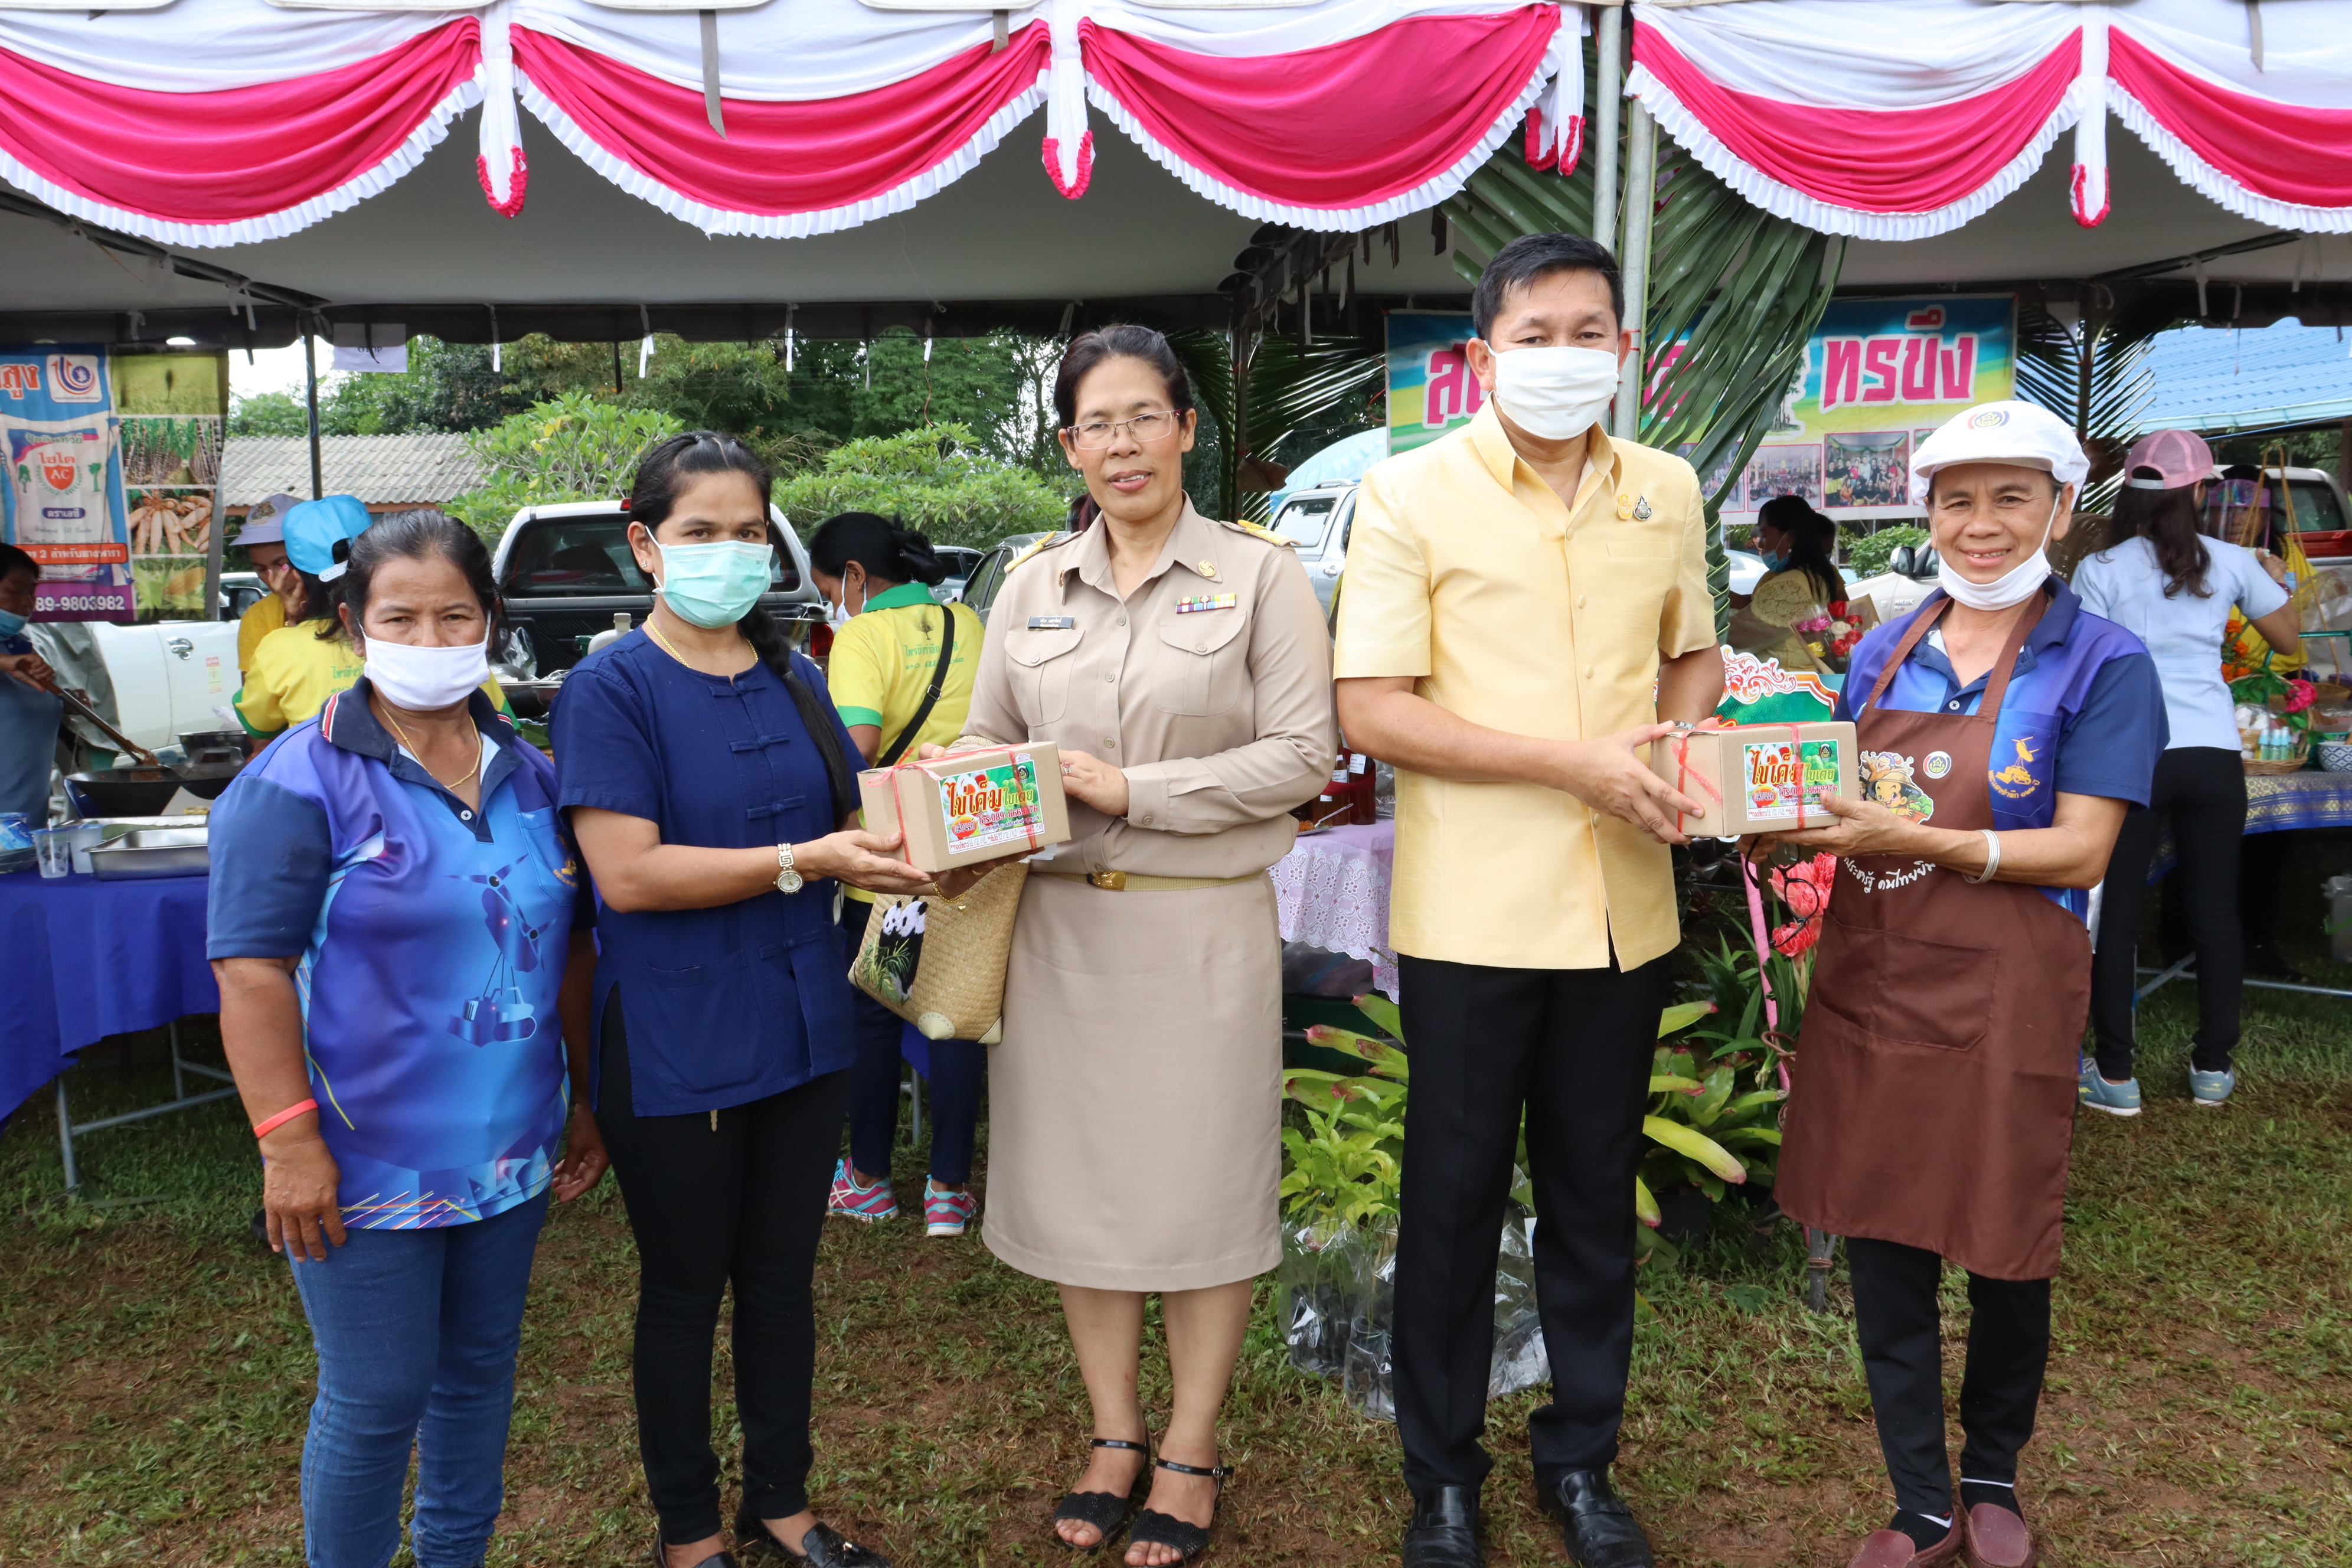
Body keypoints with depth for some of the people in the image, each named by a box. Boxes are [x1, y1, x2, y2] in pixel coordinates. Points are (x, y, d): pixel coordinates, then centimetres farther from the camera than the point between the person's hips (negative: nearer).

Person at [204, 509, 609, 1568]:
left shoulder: (527, 774, 5)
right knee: (375, 1401, 6)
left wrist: (585, 1099, 12)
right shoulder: (301, 781, -12)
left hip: (510, 1151, 6)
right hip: (369, 1163, -5)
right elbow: (251, 970, -15)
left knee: (481, 1370, 19)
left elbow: (569, 946, 12)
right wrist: (290, 1142, -20)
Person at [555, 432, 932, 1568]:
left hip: (801, 1033, 5)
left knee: (784, 1276, 17)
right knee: (685, 1292, 12)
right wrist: (801, 860, -24)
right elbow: (629, 874, -19)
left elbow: (846, 827, 14)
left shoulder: (795, 682, 8)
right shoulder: (610, 688, -10)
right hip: (675, 1050, -5)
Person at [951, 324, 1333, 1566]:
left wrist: (1133, 790, -15)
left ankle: (1190, 1449, 27)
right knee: (1077, 1177, 12)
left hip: (1201, 926, -3)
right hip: (1060, 926, 4)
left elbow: (1301, 755, -9)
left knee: (1201, 1184, 7)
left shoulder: (1259, 572, -3)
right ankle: (1113, 1432, 32)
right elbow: (987, 746, 11)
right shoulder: (1032, 582, 8)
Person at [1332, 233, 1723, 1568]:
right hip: (1472, 910, -4)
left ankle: (1582, 1460, 36)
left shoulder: (1668, 490, 8)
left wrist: (1678, 741, -2)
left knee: (1597, 1193, 16)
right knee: (1457, 1194, 9)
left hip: (1625, 908, 4)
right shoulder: (1412, 493, -6)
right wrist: (1577, 763, -18)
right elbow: (1372, 711, -12)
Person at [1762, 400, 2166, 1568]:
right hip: (1867, 984, 4)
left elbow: (2079, 853, -12)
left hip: (2002, 1000, -4)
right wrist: (1791, 825, -9)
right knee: (1880, 1251, 9)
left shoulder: (2101, 665, -4)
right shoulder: (1883, 652, 9)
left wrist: (1916, 841, -24)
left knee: (2005, 1258, 11)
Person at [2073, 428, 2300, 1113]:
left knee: (2115, 916, 5)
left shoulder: (2100, 571, -3)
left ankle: (2115, 1076, 8)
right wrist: (2277, 580, 35)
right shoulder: (2229, 562, 4)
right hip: (2214, 755, 3)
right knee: (2215, 913, 13)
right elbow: (2290, 640, 18)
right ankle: (2213, 1066, 22)